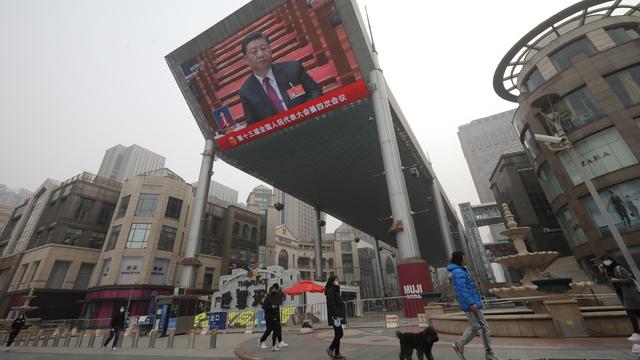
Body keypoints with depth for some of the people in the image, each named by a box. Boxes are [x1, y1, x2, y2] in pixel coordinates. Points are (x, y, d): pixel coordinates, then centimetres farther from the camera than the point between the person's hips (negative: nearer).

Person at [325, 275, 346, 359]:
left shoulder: (335, 290, 17)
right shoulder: (330, 290, -14)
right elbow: (331, 304, -20)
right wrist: (336, 316, -23)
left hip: (337, 315, 10)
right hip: (335, 316, -10)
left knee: (338, 334, 11)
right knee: (340, 333, -6)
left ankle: (337, 353, 16)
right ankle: (330, 349, 7)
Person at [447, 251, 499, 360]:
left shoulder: (459, 271, 15)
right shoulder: (459, 272, -18)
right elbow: (462, 289, -25)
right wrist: (471, 303, -26)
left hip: (469, 305, 10)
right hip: (471, 305, -10)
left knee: (475, 327, 15)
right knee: (483, 327, 1)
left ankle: (459, 344, 16)